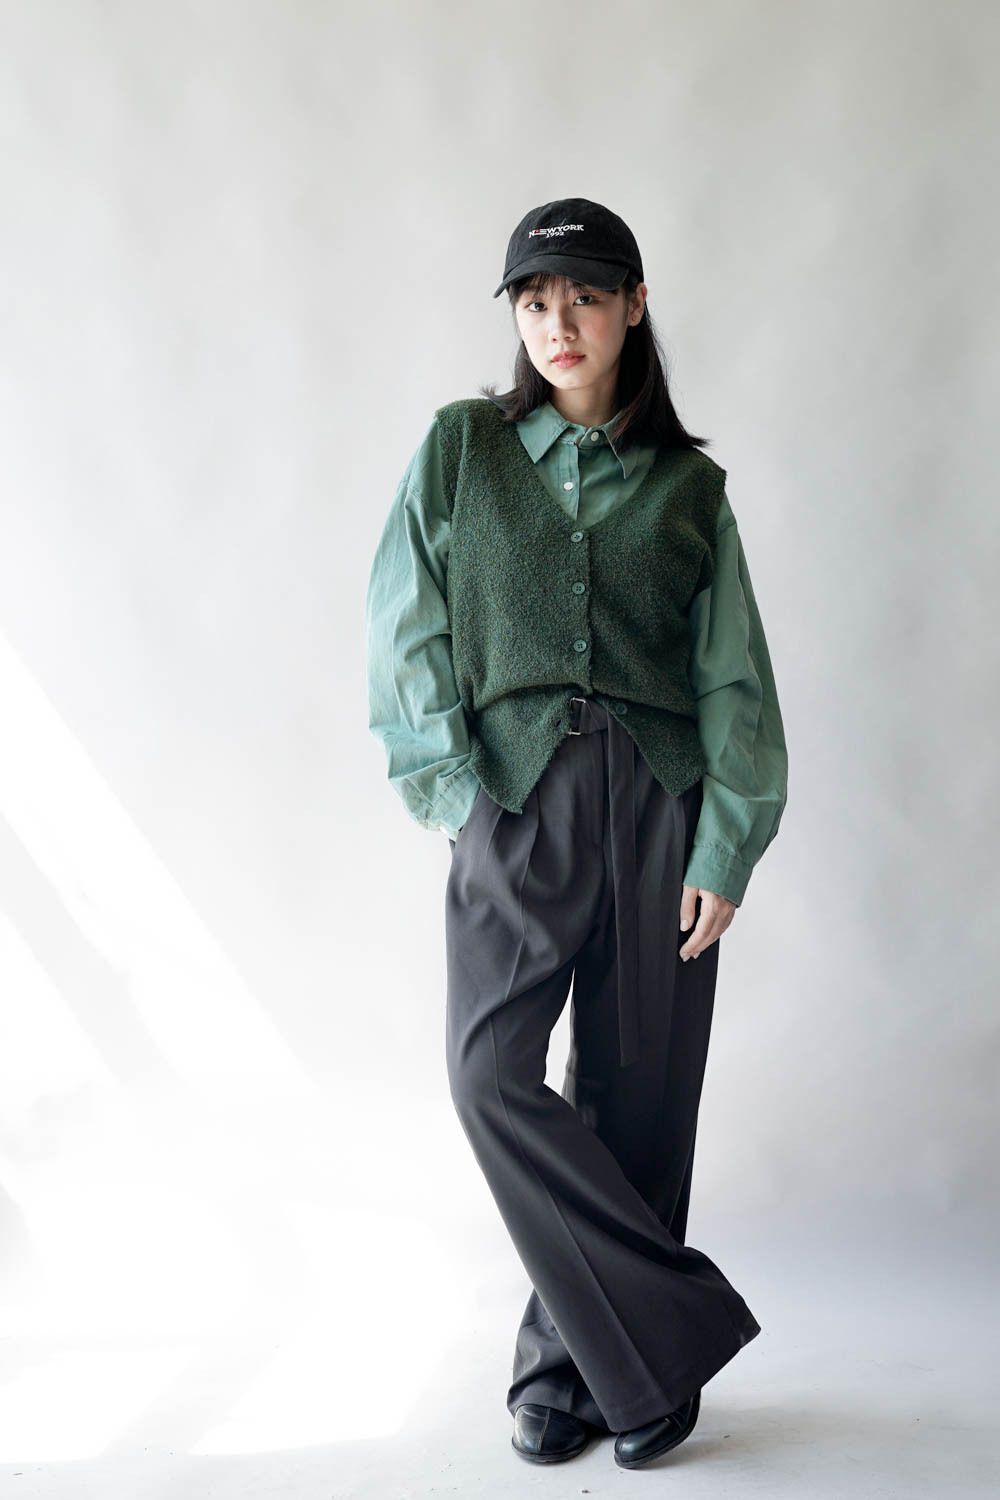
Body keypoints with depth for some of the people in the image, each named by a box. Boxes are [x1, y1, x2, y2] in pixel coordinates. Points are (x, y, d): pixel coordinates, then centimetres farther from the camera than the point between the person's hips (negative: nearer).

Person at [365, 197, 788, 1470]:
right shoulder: (461, 448, 10)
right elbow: (406, 632, 5)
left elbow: (734, 681, 6)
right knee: (492, 1071, -14)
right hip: (516, 797, 0)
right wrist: (451, 785, -5)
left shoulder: (688, 487, 11)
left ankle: (574, 1363, 18)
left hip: (658, 803, 1)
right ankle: (677, 1323, 0)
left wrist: (726, 848, -3)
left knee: (637, 1090, 2)